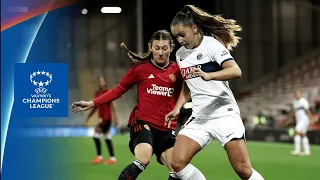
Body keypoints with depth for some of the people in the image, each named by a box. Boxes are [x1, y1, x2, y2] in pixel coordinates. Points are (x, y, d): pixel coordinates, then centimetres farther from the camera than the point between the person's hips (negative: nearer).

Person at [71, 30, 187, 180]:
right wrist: (91, 104, 4)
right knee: (143, 160, -29)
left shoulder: (178, 71, 5)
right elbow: (119, 89, 8)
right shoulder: (140, 68, 1)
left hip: (167, 129, 3)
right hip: (142, 123, -3)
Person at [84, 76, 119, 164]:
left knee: (96, 135, -14)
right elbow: (96, 107, 23)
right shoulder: (97, 93, 14)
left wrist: (115, 117, -19)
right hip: (101, 118, 8)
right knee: (107, 138, 8)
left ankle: (99, 156, -9)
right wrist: (88, 117, 22)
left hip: (106, 118, -8)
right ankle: (112, 158, 11)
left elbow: (113, 105, -12)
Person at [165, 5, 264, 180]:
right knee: (177, 162, -12)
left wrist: (208, 76, -40)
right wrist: (178, 107, 14)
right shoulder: (180, 54, 12)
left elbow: (236, 71, -25)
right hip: (199, 117, 6)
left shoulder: (211, 45, -9)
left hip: (224, 114, -6)